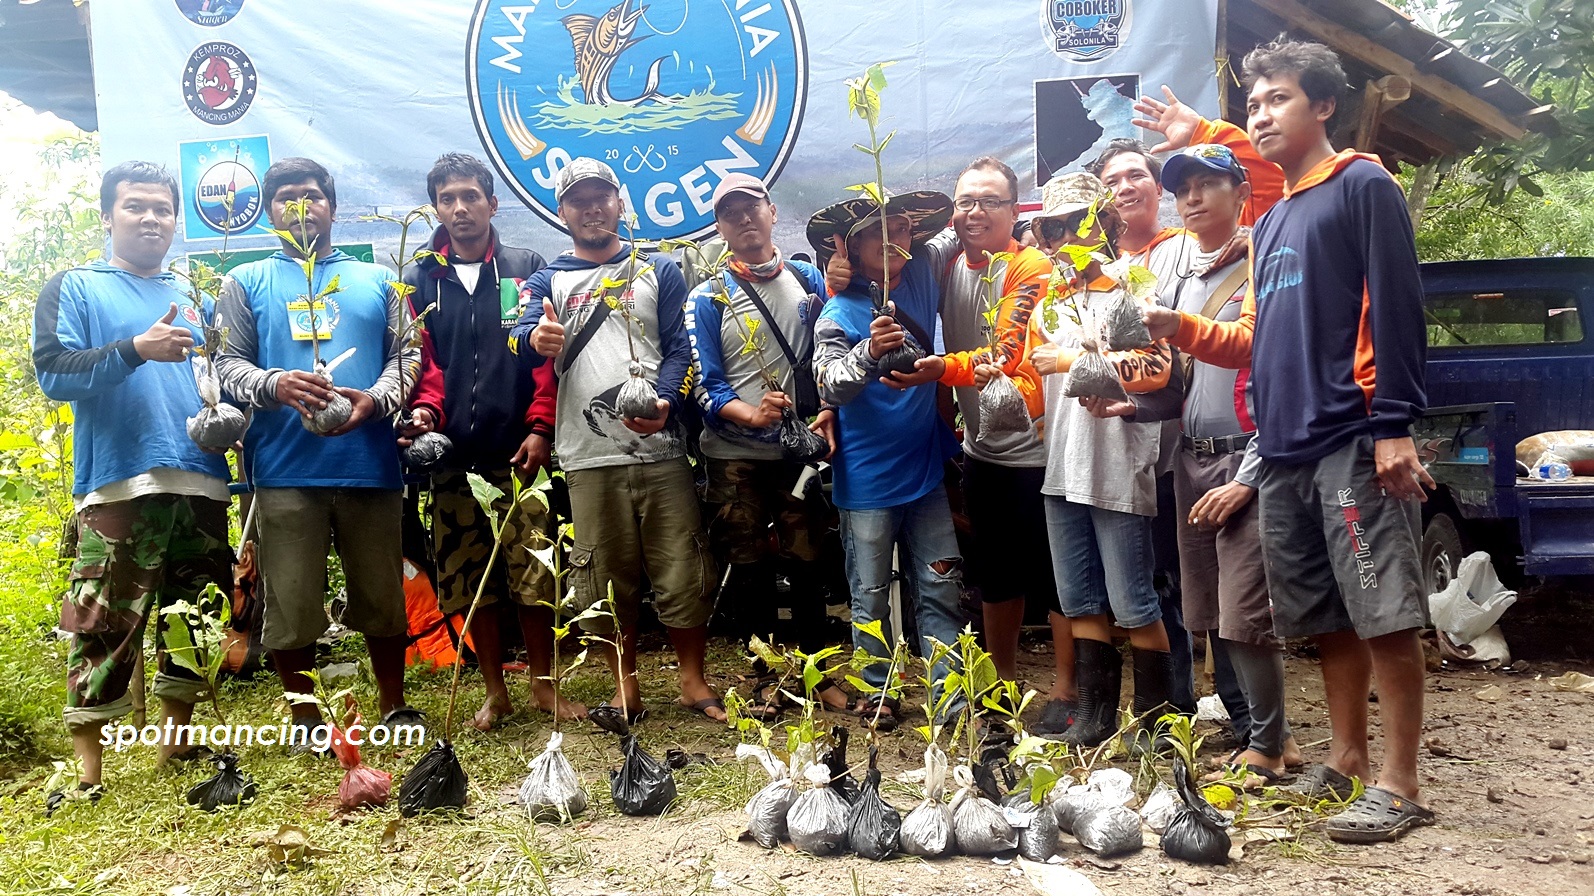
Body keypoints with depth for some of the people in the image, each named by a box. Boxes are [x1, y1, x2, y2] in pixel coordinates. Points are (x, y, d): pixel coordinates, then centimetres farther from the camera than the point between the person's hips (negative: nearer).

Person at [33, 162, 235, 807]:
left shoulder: (193, 301, 21)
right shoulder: (75, 288, 8)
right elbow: (52, 373, -6)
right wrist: (136, 349, -19)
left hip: (201, 482, 5)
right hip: (118, 485, -5)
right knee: (103, 625, -9)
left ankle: (177, 740, 22)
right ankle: (86, 770, -2)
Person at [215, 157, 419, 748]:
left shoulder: (376, 280, 17)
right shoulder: (247, 283, 14)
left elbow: (405, 356, 9)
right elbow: (229, 365, 5)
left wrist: (375, 399, -12)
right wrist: (274, 385, -17)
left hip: (370, 464, 1)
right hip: (284, 469, -1)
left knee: (382, 596, 9)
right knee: (291, 604, 2)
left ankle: (394, 708, 25)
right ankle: (305, 719, 19)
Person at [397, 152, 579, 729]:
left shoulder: (527, 270, 7)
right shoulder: (418, 282, 13)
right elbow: (420, 359, 8)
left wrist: (540, 427, -8)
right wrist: (425, 407, -12)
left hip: (519, 450, -2)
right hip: (453, 456, 2)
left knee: (533, 574, -1)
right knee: (467, 579, 6)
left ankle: (542, 684, 15)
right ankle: (495, 691, 19)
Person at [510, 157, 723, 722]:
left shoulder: (658, 272, 13)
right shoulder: (547, 282, 13)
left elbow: (680, 347, 4)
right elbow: (521, 338, -6)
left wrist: (665, 402, -16)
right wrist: (537, 338, -32)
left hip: (660, 447, 0)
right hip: (589, 457, 0)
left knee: (683, 570, 1)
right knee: (608, 578, 6)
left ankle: (693, 681, 16)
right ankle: (625, 688, 21)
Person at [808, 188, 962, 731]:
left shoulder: (922, 279, 2)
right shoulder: (840, 314, -12)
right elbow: (831, 386, -26)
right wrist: (870, 352, -43)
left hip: (927, 470, 4)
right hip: (868, 480, -4)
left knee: (939, 592, 6)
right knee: (871, 596, 8)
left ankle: (949, 698, 11)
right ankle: (877, 692, 23)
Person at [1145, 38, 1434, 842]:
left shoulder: (1363, 186, 0)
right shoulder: (1270, 223, 22)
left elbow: (1397, 309, -9)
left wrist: (1394, 424, -16)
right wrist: (1178, 328, 7)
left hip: (1352, 443, -7)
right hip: (1284, 451, 8)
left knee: (1383, 614, -6)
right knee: (1327, 619, 12)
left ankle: (1399, 784, 0)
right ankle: (1347, 760, 21)